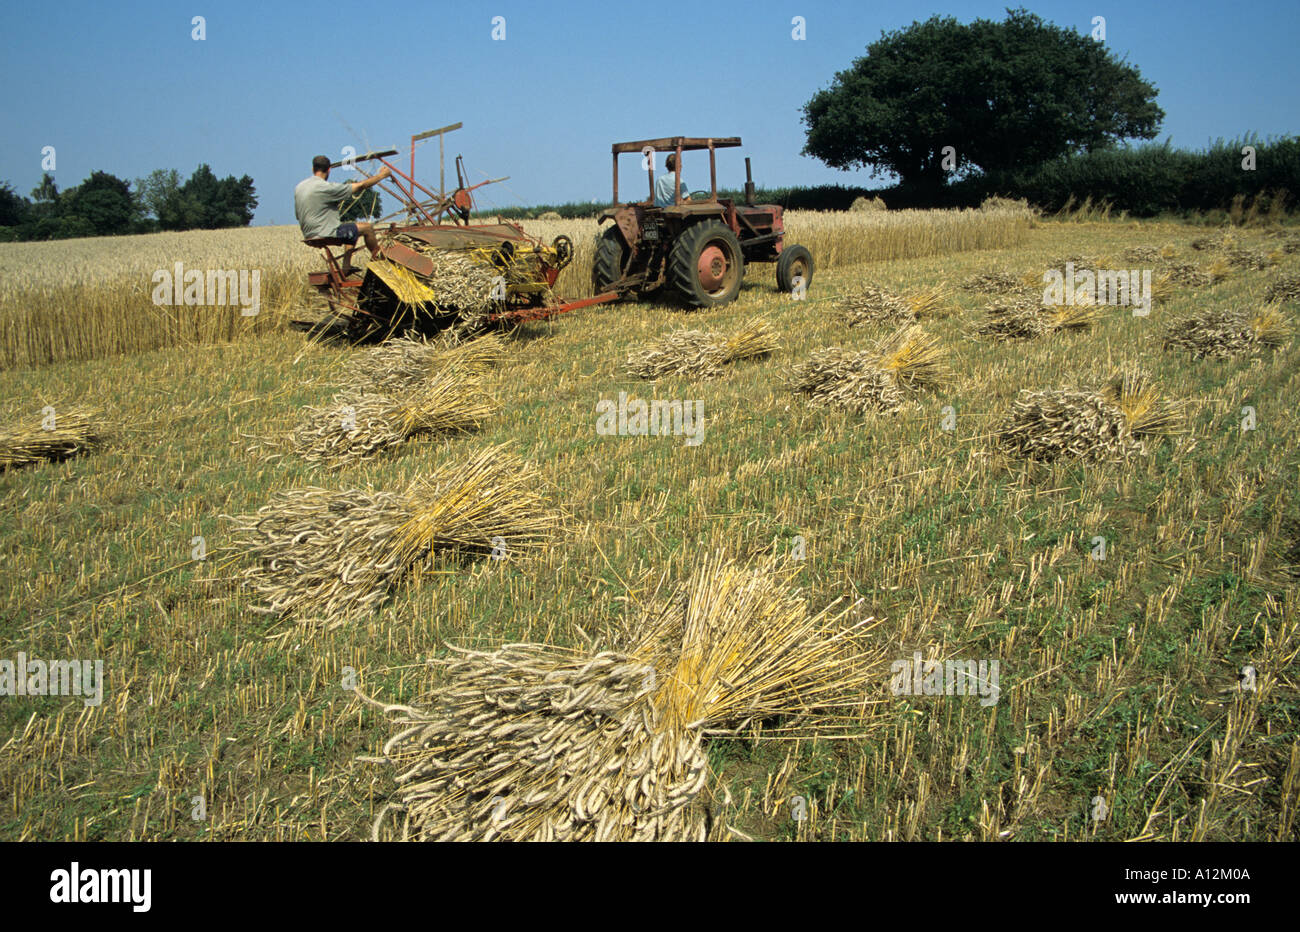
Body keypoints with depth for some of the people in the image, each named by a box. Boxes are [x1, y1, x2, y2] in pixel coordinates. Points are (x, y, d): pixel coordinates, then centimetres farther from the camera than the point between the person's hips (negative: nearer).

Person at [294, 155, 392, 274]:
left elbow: (298, 215, 15)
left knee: (352, 228, 29)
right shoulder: (327, 187, -19)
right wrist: (382, 175, -1)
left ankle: (346, 268, 23)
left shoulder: (299, 187, 6)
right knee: (367, 228, 5)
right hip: (326, 235, -9)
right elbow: (361, 186, -14)